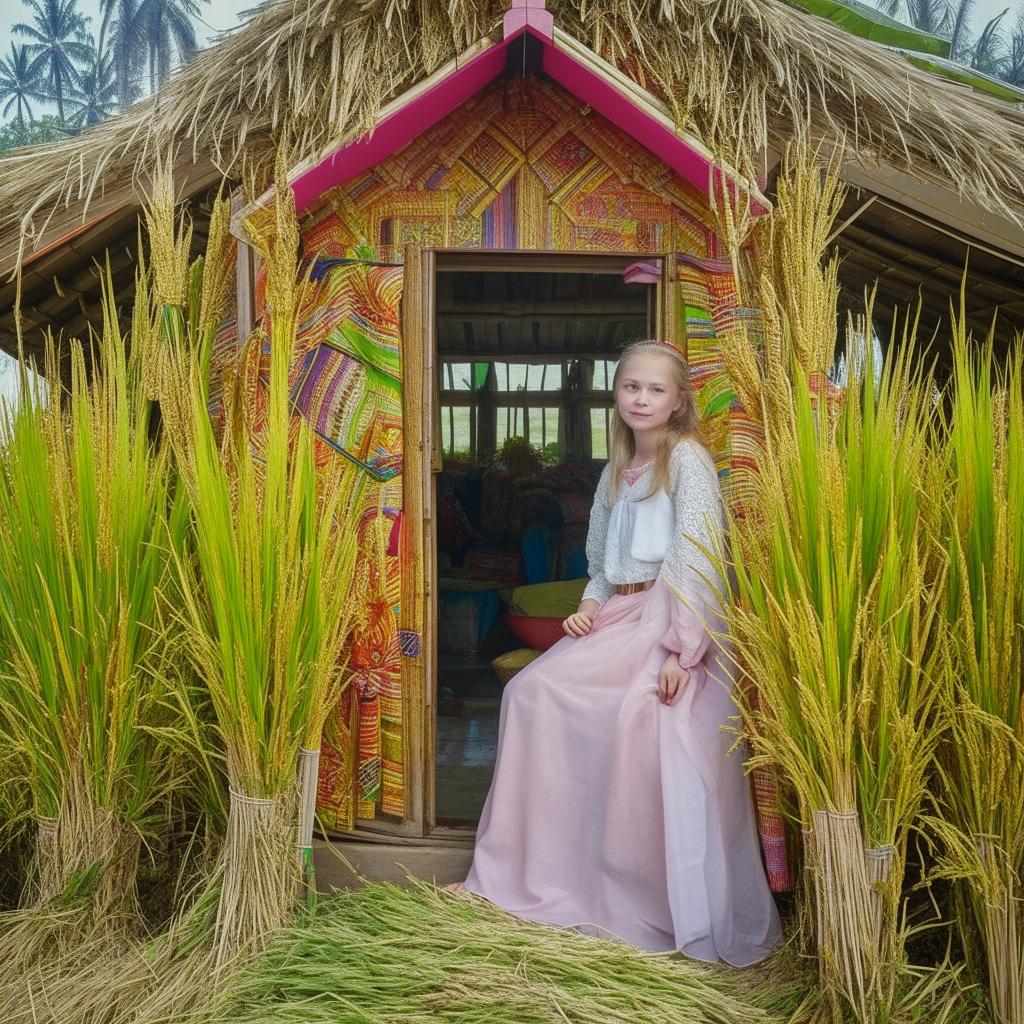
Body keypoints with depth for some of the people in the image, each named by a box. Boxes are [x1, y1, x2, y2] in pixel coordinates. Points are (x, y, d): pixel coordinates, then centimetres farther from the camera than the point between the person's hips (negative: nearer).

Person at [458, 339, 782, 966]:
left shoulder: (687, 457, -3)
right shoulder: (617, 470, 19)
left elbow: (699, 557, -13)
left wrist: (681, 649, -20)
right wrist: (591, 606, 1)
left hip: (671, 616, -7)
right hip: (620, 613, 7)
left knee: (638, 711, -27)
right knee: (534, 690, -3)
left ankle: (681, 909, -11)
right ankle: (520, 873, 9)